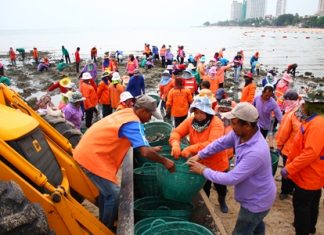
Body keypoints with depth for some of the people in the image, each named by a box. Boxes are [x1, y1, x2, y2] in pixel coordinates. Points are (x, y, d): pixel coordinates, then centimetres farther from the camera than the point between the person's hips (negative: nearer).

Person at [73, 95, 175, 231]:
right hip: (92, 157, -10)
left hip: (88, 151, 10)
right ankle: (107, 228, 15)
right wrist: (165, 162, -14)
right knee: (113, 193, -3)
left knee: (106, 189, 22)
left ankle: (103, 222, 38)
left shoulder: (126, 113, 8)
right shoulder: (133, 123, -20)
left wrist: (150, 149, 21)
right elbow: (145, 152, -28)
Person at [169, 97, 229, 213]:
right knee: (203, 188, 25)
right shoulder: (190, 121, -11)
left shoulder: (216, 123, -27)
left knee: (220, 186, 24)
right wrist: (175, 144, -37)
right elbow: (176, 132, -15)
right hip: (200, 163, 3)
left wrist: (191, 149, -45)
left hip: (217, 164, -3)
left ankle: (222, 201, 57)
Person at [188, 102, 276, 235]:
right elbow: (221, 143, 0)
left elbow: (231, 179, -36)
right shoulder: (240, 133, -16)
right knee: (256, 224, 34)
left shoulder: (256, 152, -42)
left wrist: (203, 170, -25)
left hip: (257, 201, -8)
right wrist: (199, 156, -7)